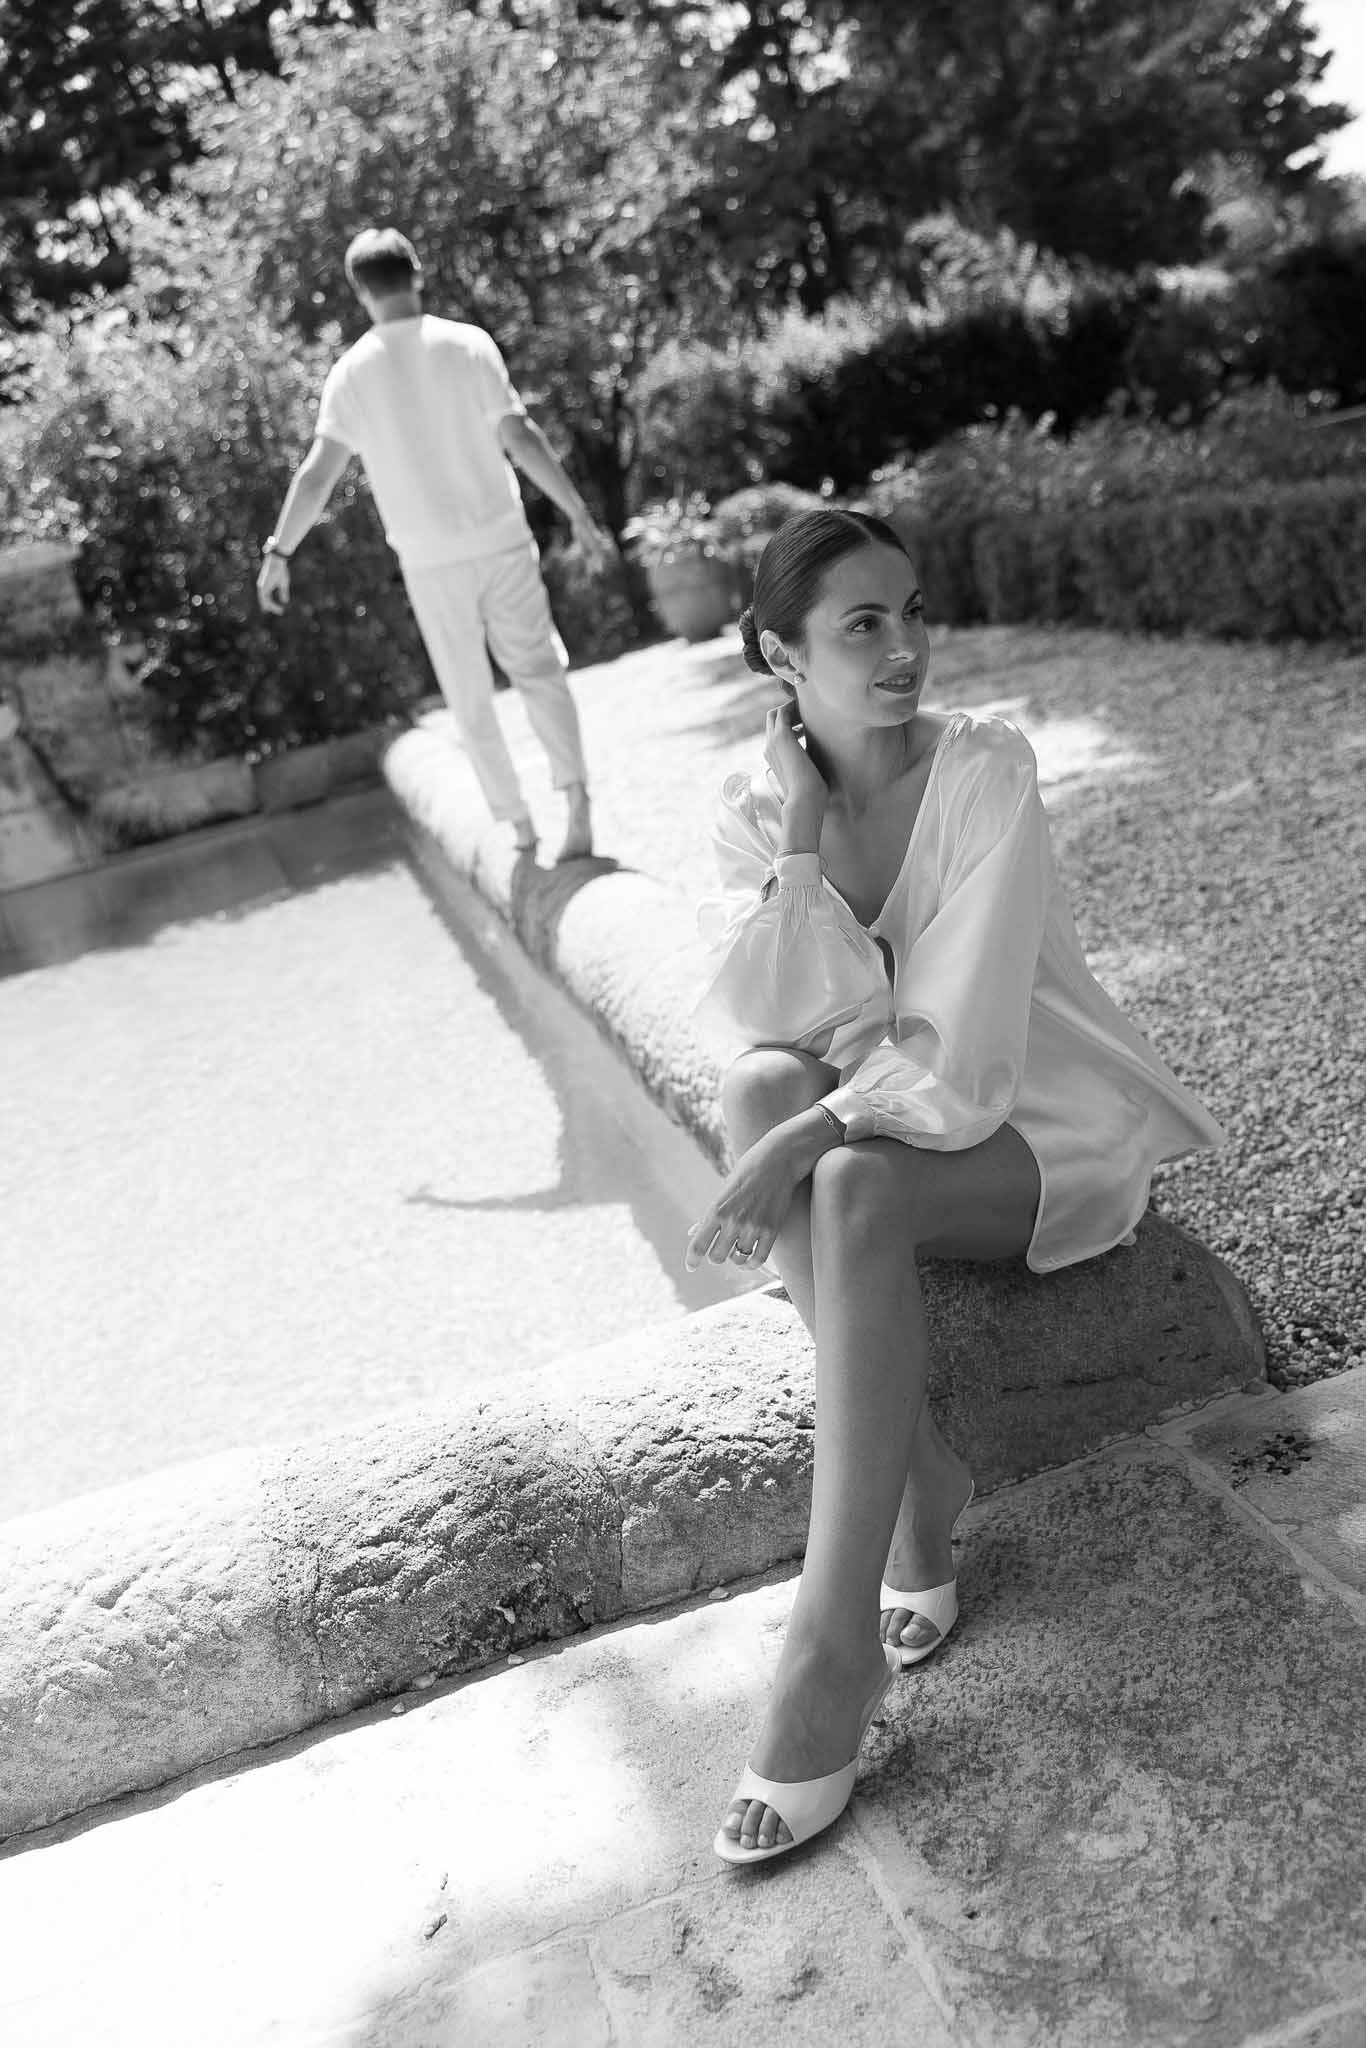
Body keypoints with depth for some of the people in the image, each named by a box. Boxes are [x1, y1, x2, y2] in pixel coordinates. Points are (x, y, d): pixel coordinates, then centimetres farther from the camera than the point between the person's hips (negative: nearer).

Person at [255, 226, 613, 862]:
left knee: (470, 699, 13)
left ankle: (519, 825, 19)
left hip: (429, 560, 0)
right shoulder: (468, 344, -5)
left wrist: (277, 552, -2)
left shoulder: (351, 373, -3)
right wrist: (577, 512, -4)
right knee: (539, 669, 12)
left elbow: (317, 473, -8)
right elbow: (520, 438, -10)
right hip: (503, 540, 0)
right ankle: (576, 797, -5)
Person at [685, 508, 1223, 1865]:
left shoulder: (983, 770, -16)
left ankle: (830, 1655, -28)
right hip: (877, 1117, 4)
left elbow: (960, 1052, -23)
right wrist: (806, 830, -20)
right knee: (754, 1085, -28)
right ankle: (921, 1490, -19)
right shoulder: (758, 808, -2)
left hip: (1037, 1128, -4)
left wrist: (797, 1148, -32)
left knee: (853, 1190, -34)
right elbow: (781, 1020, -15)